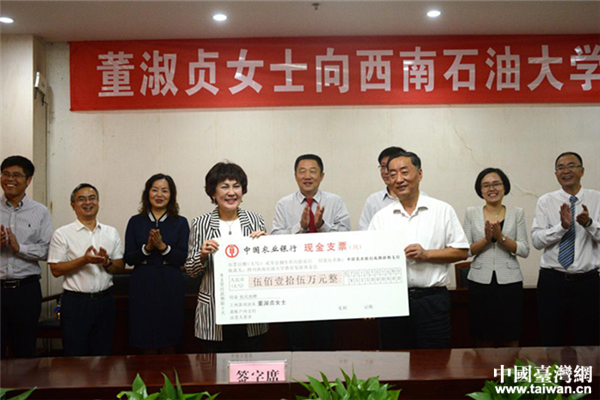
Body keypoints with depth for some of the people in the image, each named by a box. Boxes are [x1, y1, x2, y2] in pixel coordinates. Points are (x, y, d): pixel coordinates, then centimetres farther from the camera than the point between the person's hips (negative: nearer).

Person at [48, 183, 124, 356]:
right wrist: (84, 260, -19)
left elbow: (120, 267, 9)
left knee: (103, 354, 11)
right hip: (75, 302, -3)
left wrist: (106, 262, -12)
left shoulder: (111, 233, 10)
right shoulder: (62, 234, -1)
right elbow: (56, 270, -7)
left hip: (105, 301, 3)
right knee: (75, 355, 3)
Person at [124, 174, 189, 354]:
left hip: (171, 287, 0)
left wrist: (162, 246, -17)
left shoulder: (180, 222, 6)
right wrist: (147, 248, -14)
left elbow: (182, 258, -3)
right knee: (147, 346, 2)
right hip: (142, 287, 1)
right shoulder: (136, 221, 8)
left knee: (168, 344, 4)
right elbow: (128, 258, 2)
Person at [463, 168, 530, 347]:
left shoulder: (517, 213, 6)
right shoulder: (471, 213, 6)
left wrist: (501, 237, -14)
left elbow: (525, 251, 0)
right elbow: (464, 250, 1)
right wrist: (485, 240, -14)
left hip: (509, 281, 0)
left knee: (510, 340, 2)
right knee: (484, 340, 5)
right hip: (480, 282, 0)